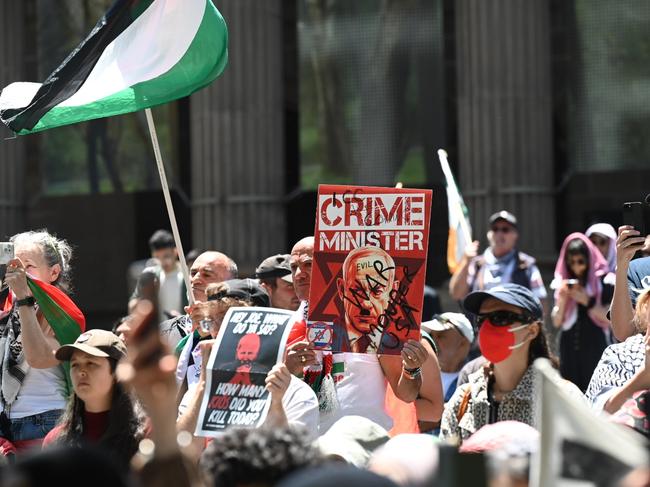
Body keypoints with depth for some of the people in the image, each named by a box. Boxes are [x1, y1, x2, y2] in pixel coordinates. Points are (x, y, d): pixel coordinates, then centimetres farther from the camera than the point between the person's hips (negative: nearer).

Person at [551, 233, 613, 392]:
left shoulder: (604, 280, -3)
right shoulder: (563, 282, 9)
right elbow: (557, 322, 9)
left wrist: (587, 301, -17)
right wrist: (562, 299, -7)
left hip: (595, 348, -4)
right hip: (569, 349, 4)